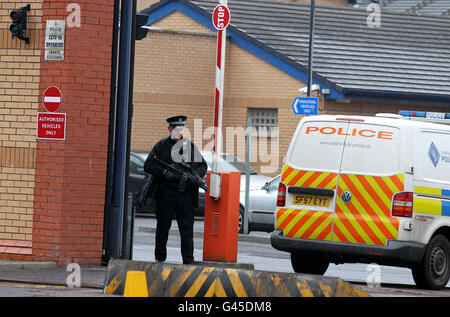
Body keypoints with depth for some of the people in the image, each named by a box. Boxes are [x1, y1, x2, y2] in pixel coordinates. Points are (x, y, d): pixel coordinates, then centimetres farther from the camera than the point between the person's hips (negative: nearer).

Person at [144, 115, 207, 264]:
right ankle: (160, 258, 16)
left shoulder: (190, 146, 14)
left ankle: (188, 260, -1)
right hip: (165, 194, -1)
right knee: (163, 227, 6)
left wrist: (197, 174, -4)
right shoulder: (161, 146, 5)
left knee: (187, 229, -2)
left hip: (186, 194, 2)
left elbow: (203, 165, 18)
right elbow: (148, 165, 0)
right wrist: (164, 172, -14)